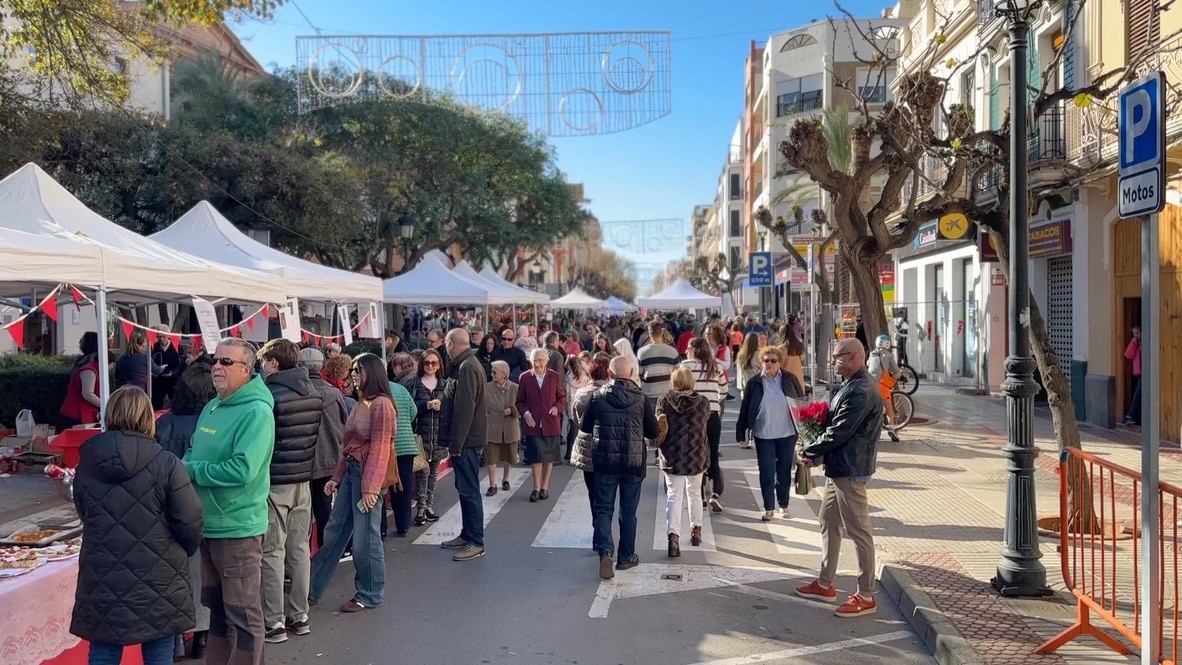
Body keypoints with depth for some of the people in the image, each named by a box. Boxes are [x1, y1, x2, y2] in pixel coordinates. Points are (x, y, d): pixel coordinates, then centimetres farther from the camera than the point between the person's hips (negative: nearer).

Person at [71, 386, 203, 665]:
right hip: (157, 580, -3)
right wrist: (183, 552, 10)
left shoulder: (85, 466, 1)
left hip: (102, 581, 3)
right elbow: (189, 523, -11)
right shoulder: (166, 463, -12)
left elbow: (86, 518, 11)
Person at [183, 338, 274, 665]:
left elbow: (243, 469, -26)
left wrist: (192, 471, -16)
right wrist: (185, 465, -1)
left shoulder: (256, 412, -17)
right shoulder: (211, 407, 11)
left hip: (237, 528, -9)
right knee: (217, 607, 21)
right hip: (208, 524, 9)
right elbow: (197, 453, 22)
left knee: (243, 615, 2)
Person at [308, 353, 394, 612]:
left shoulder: (381, 404, -13)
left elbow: (379, 449, -17)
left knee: (365, 537, 1)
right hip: (350, 471, 9)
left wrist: (370, 487, -20)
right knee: (334, 532, 15)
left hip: (367, 474, -9)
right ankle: (312, 589, 24)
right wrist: (336, 477, 16)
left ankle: (369, 595, 16)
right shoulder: (360, 404, 14)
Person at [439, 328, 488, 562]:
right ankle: (467, 535, 25)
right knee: (465, 488, 16)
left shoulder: (466, 368, -17)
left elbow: (465, 408, -22)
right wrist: (455, 441, 18)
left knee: (469, 490, -5)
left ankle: (476, 542, 0)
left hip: (467, 440, -10)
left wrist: (456, 443, -20)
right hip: (469, 438, 10)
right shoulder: (468, 364, 14)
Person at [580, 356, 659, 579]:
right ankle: (626, 556, 21)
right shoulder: (640, 398, -7)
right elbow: (653, 431, 0)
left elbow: (585, 427, 5)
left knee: (603, 509, 7)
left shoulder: (598, 396, -5)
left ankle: (605, 552, -11)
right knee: (628, 512, 12)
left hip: (605, 461, 0)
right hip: (633, 462, 0)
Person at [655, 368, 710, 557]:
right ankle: (696, 530, 32)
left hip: (672, 456, -1)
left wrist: (661, 451, 11)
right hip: (697, 456, 1)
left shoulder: (664, 401, -6)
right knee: (694, 492, 21)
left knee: (674, 495, 1)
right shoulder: (703, 402, -5)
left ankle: (673, 535, -14)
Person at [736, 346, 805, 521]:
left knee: (784, 471, 12)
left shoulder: (790, 379, -3)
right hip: (763, 435, -1)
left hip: (787, 434, 1)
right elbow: (745, 410, -1)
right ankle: (769, 508, 13)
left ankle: (784, 505, 27)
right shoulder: (754, 382, -5)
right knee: (766, 472, 2)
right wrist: (741, 433, -2)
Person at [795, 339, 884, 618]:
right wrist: (816, 453, 3)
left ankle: (865, 596, 10)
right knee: (828, 523, 18)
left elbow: (839, 433, -23)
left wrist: (809, 451, -9)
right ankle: (825, 584, 30)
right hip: (837, 467, 11)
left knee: (858, 532, -1)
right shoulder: (850, 385, 12)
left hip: (850, 470, -11)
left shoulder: (861, 391, -22)